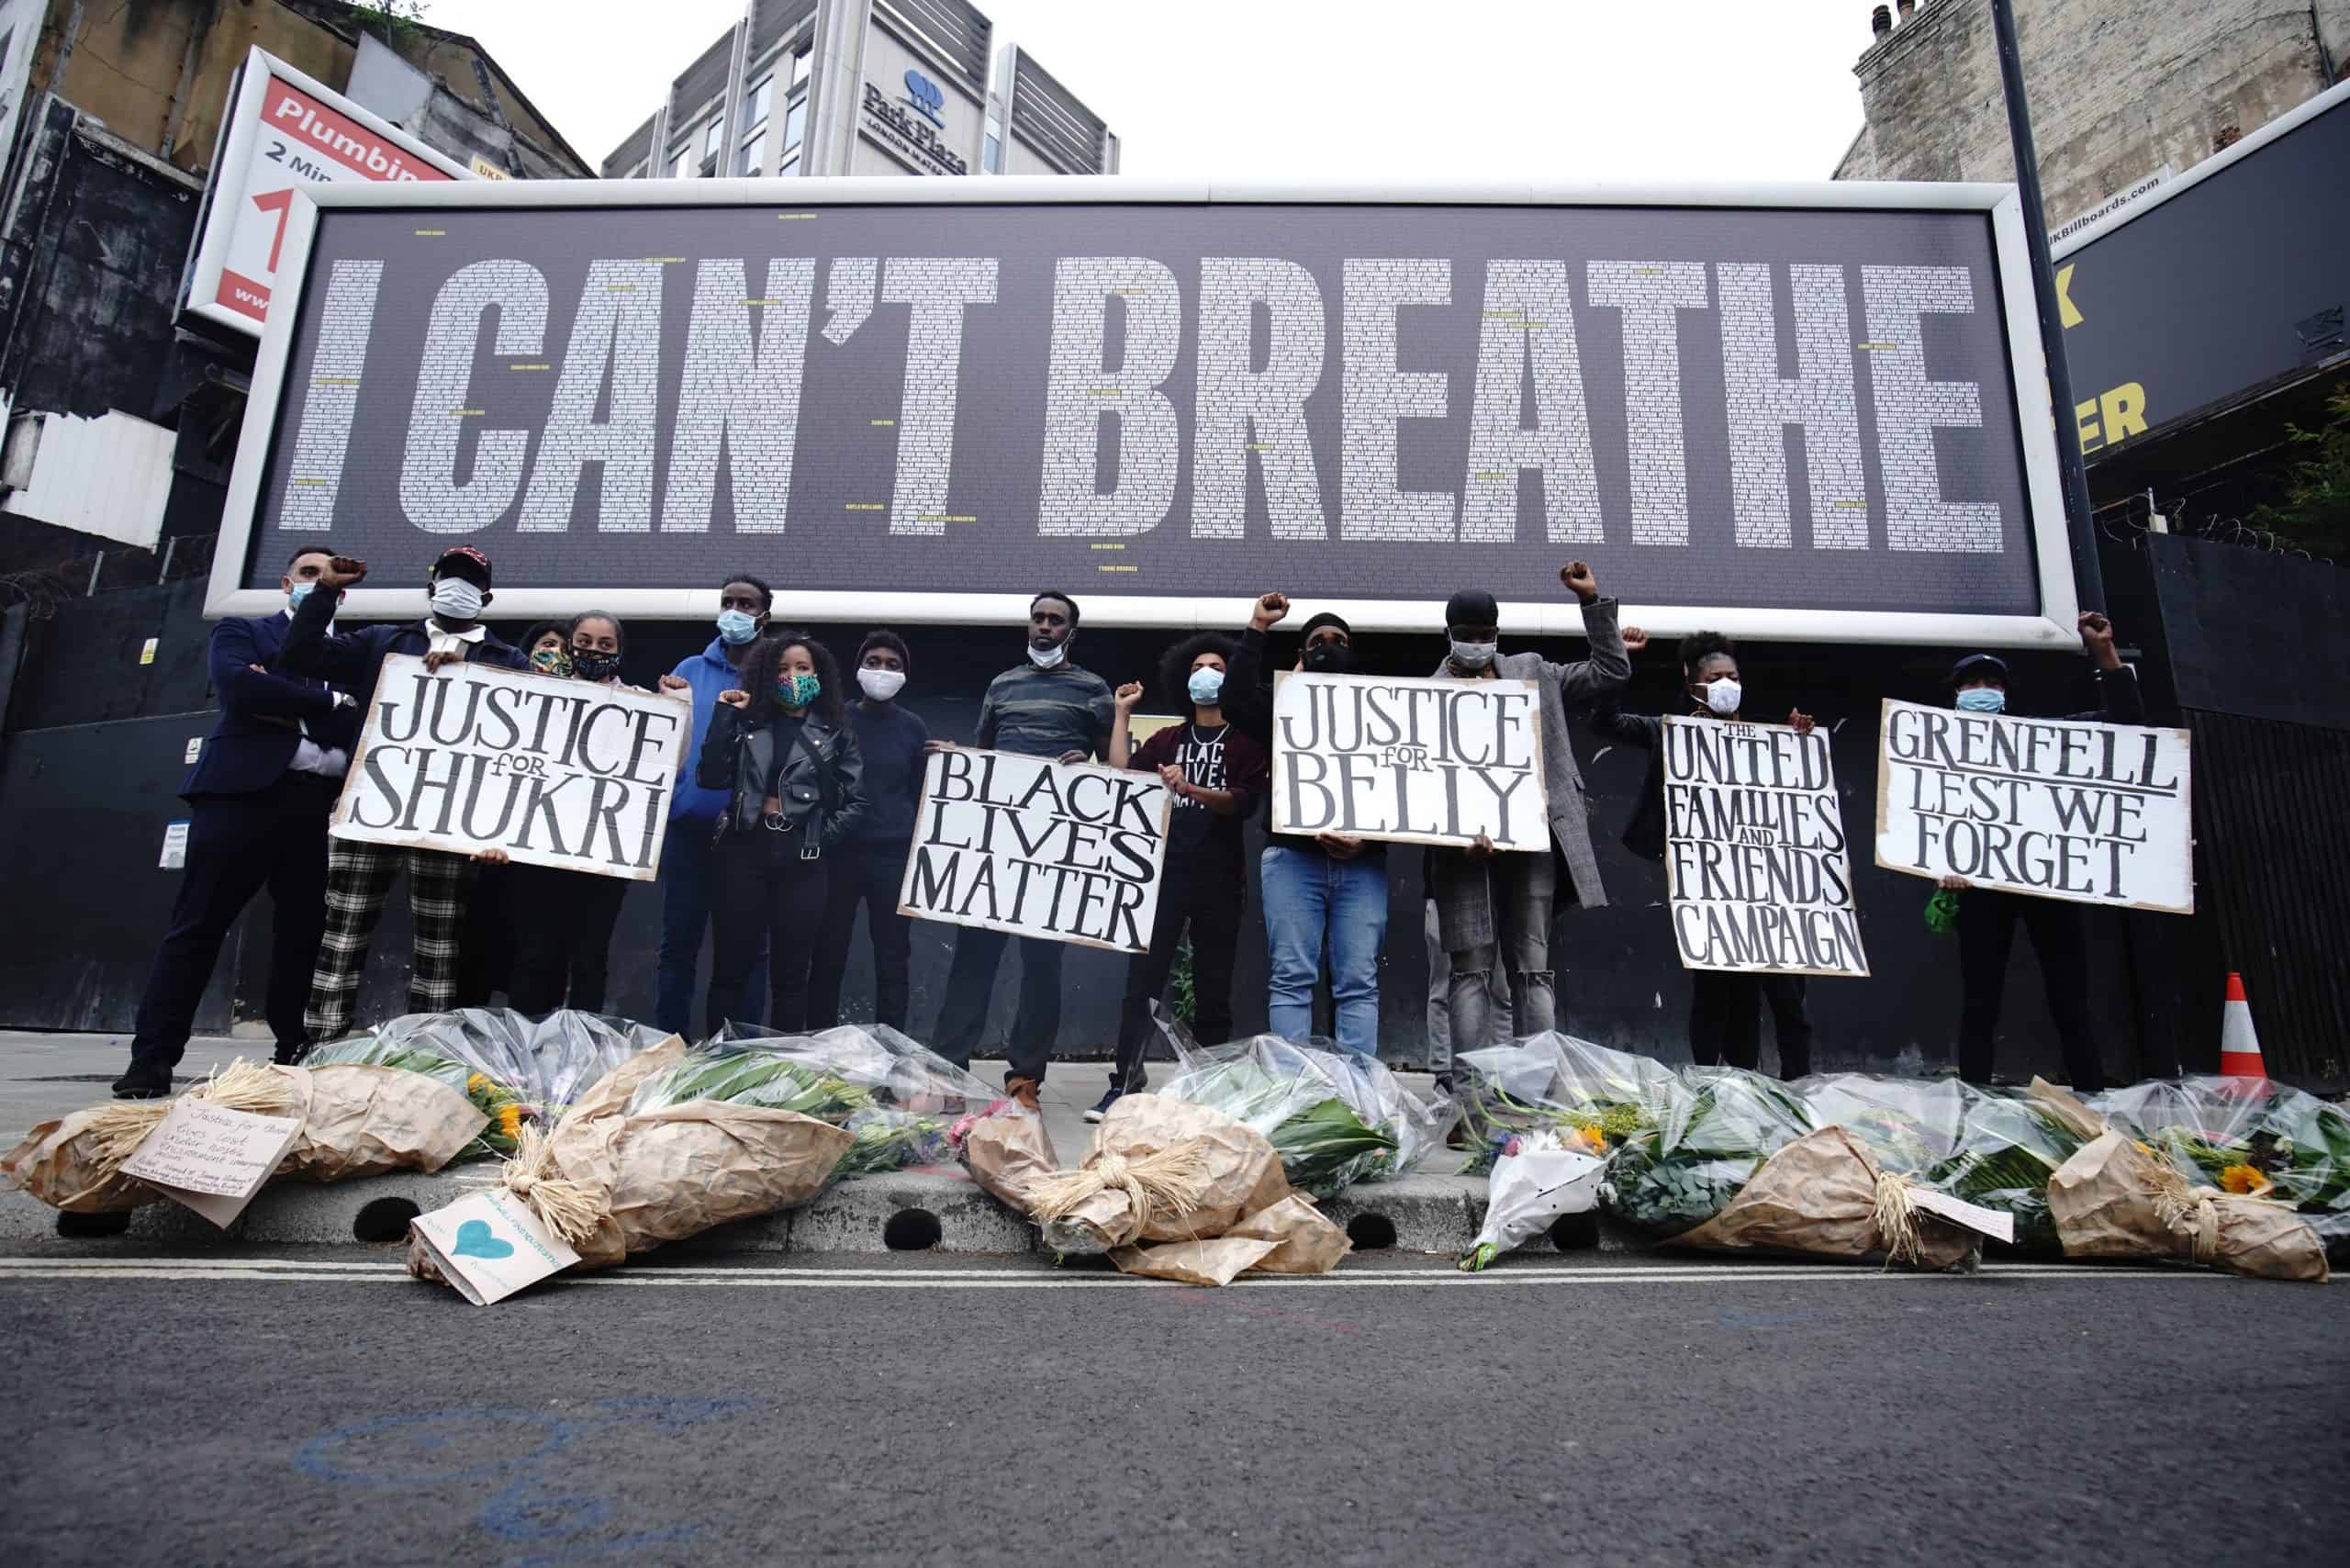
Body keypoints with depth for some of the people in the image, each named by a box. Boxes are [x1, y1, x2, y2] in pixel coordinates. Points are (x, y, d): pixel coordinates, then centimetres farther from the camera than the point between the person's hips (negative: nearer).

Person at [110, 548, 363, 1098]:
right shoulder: (241, 632, 14)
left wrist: (283, 704, -5)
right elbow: (240, 684, -8)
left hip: (321, 805, 3)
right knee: (197, 927, -3)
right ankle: (153, 1057, 2)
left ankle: (294, 1055, 9)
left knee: (304, 934, 2)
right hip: (245, 792, -2)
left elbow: (359, 723, 4)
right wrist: (325, 700, -4)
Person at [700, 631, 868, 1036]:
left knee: (789, 973, 6)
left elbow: (856, 800, 6)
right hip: (743, 850, 1)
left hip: (801, 858, 0)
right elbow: (710, 778, -3)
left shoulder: (834, 732, 8)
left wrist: (822, 838, -5)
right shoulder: (747, 723, 10)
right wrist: (725, 716, -4)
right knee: (730, 967, 4)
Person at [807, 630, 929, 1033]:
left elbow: (920, 795, 10)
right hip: (838, 852, 0)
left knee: (893, 961, 4)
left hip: (894, 856, 0)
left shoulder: (913, 728, 6)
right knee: (828, 958, 5)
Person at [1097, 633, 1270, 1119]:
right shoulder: (1168, 740, 18)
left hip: (1218, 875, -2)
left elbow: (1243, 802, -8)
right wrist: (1123, 713, 7)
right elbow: (1122, 773, 4)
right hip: (1165, 868, 2)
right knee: (1143, 979, -5)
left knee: (1213, 987, 4)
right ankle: (1125, 1083, -4)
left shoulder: (1247, 742, 7)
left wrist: (1189, 788, -23)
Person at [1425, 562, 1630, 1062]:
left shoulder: (1532, 672, 18)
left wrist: (1592, 600, 13)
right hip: (1467, 842, -2)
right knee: (1472, 972, -4)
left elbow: (1611, 673, 20)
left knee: (1534, 969, 2)